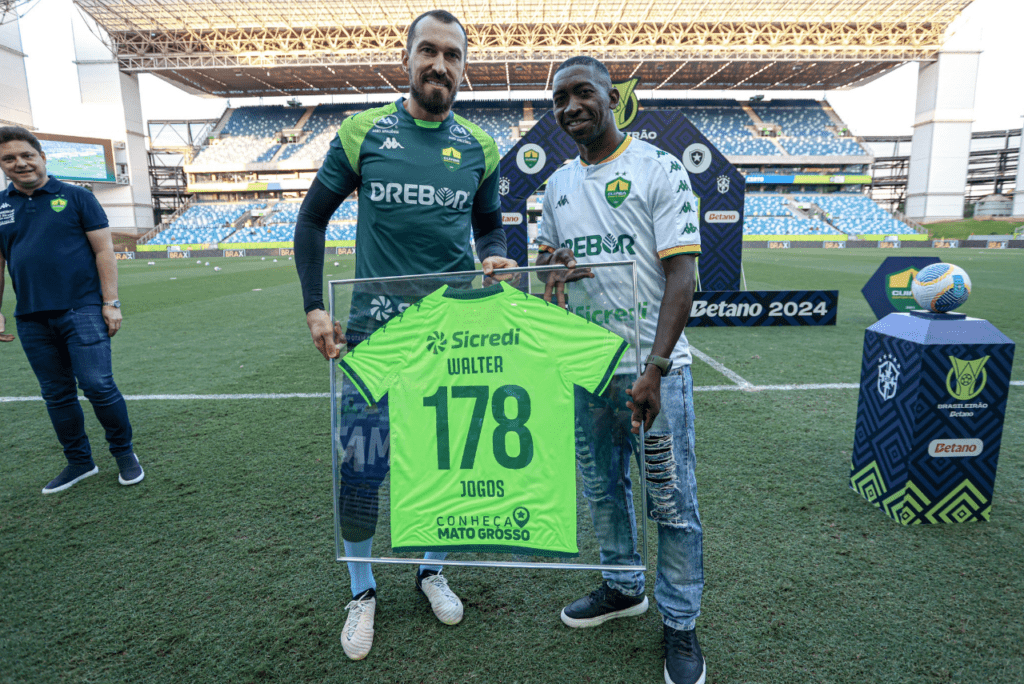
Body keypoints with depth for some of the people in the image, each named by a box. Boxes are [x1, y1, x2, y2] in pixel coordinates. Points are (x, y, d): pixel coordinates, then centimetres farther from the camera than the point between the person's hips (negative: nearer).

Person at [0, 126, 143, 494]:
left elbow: (104, 251, -2)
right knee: (57, 394, 10)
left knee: (98, 384, -9)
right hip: (32, 319, 4)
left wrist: (110, 302, -8)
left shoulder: (76, 197, 1)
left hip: (82, 310, -4)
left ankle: (124, 453, 10)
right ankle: (79, 462, 24)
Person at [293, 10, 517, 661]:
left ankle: (433, 569, 36)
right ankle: (363, 590, 25)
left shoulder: (479, 148, 7)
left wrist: (495, 256, -5)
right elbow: (313, 217, 7)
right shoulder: (364, 132, 1)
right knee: (362, 464, 1)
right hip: (376, 322, -2)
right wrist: (315, 308, -2)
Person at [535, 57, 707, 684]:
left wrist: (653, 370, -21)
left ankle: (681, 622, 24)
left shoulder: (660, 169, -7)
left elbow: (682, 276, -13)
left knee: (672, 500, 4)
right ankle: (623, 586, 39)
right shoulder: (558, 184, 11)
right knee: (602, 487, 17)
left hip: (653, 366, -5)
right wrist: (550, 266, -6)